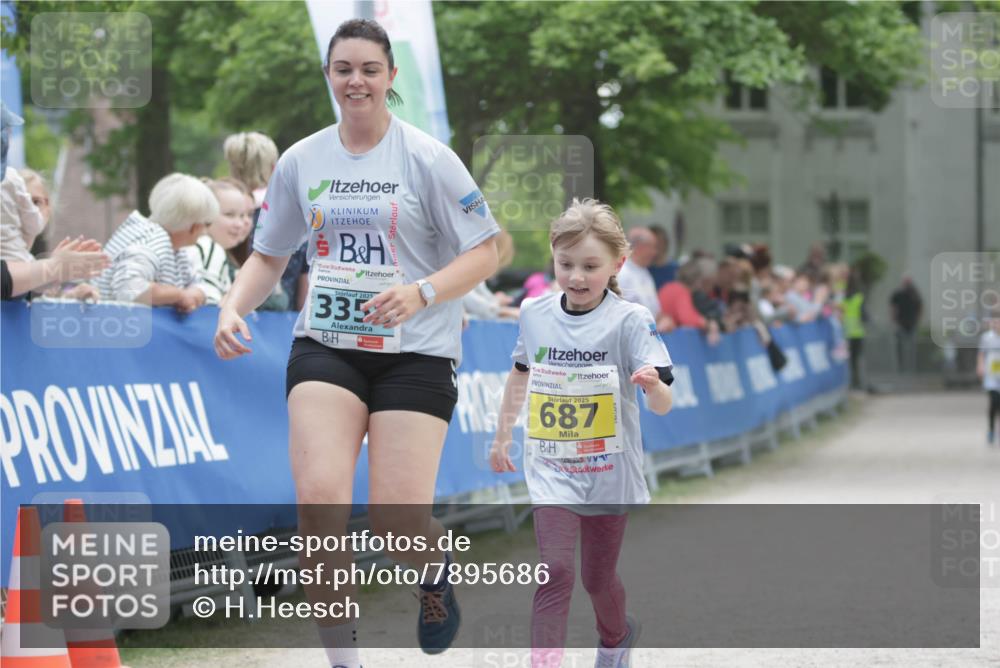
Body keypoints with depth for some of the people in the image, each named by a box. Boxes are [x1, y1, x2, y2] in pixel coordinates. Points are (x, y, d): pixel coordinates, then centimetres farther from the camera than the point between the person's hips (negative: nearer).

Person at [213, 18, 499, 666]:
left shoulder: (427, 157, -6)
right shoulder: (300, 161, 6)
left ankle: (436, 567, 30)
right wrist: (233, 308, -2)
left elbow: (485, 252, -4)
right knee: (319, 500, -18)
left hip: (415, 352, -3)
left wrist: (421, 292, -21)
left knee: (399, 526, -9)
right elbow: (269, 255, 17)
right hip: (324, 346, 3)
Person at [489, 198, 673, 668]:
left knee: (598, 578, 15)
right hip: (551, 470, 1)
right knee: (556, 571, -15)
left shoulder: (629, 320, -14)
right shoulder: (534, 313, -2)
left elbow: (663, 406, -20)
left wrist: (653, 384, -43)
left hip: (609, 471, -1)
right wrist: (502, 436, 24)